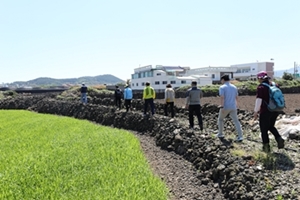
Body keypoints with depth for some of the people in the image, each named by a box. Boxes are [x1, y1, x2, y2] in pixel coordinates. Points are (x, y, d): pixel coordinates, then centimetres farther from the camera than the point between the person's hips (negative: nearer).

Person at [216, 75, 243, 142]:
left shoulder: (222, 87, -7)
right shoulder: (234, 87, 11)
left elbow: (222, 97, -18)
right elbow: (236, 97, 16)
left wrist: (222, 107, -20)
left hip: (225, 107, -4)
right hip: (233, 107, 4)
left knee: (220, 119, 18)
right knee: (236, 121, 3)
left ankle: (220, 134, 25)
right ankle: (240, 136, -8)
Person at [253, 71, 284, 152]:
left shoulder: (261, 87, -13)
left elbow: (258, 100, -18)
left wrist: (256, 112, -11)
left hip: (265, 111, -6)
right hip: (275, 110, 7)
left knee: (264, 129, 10)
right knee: (271, 126, 25)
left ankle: (266, 146, 16)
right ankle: (279, 139, 5)